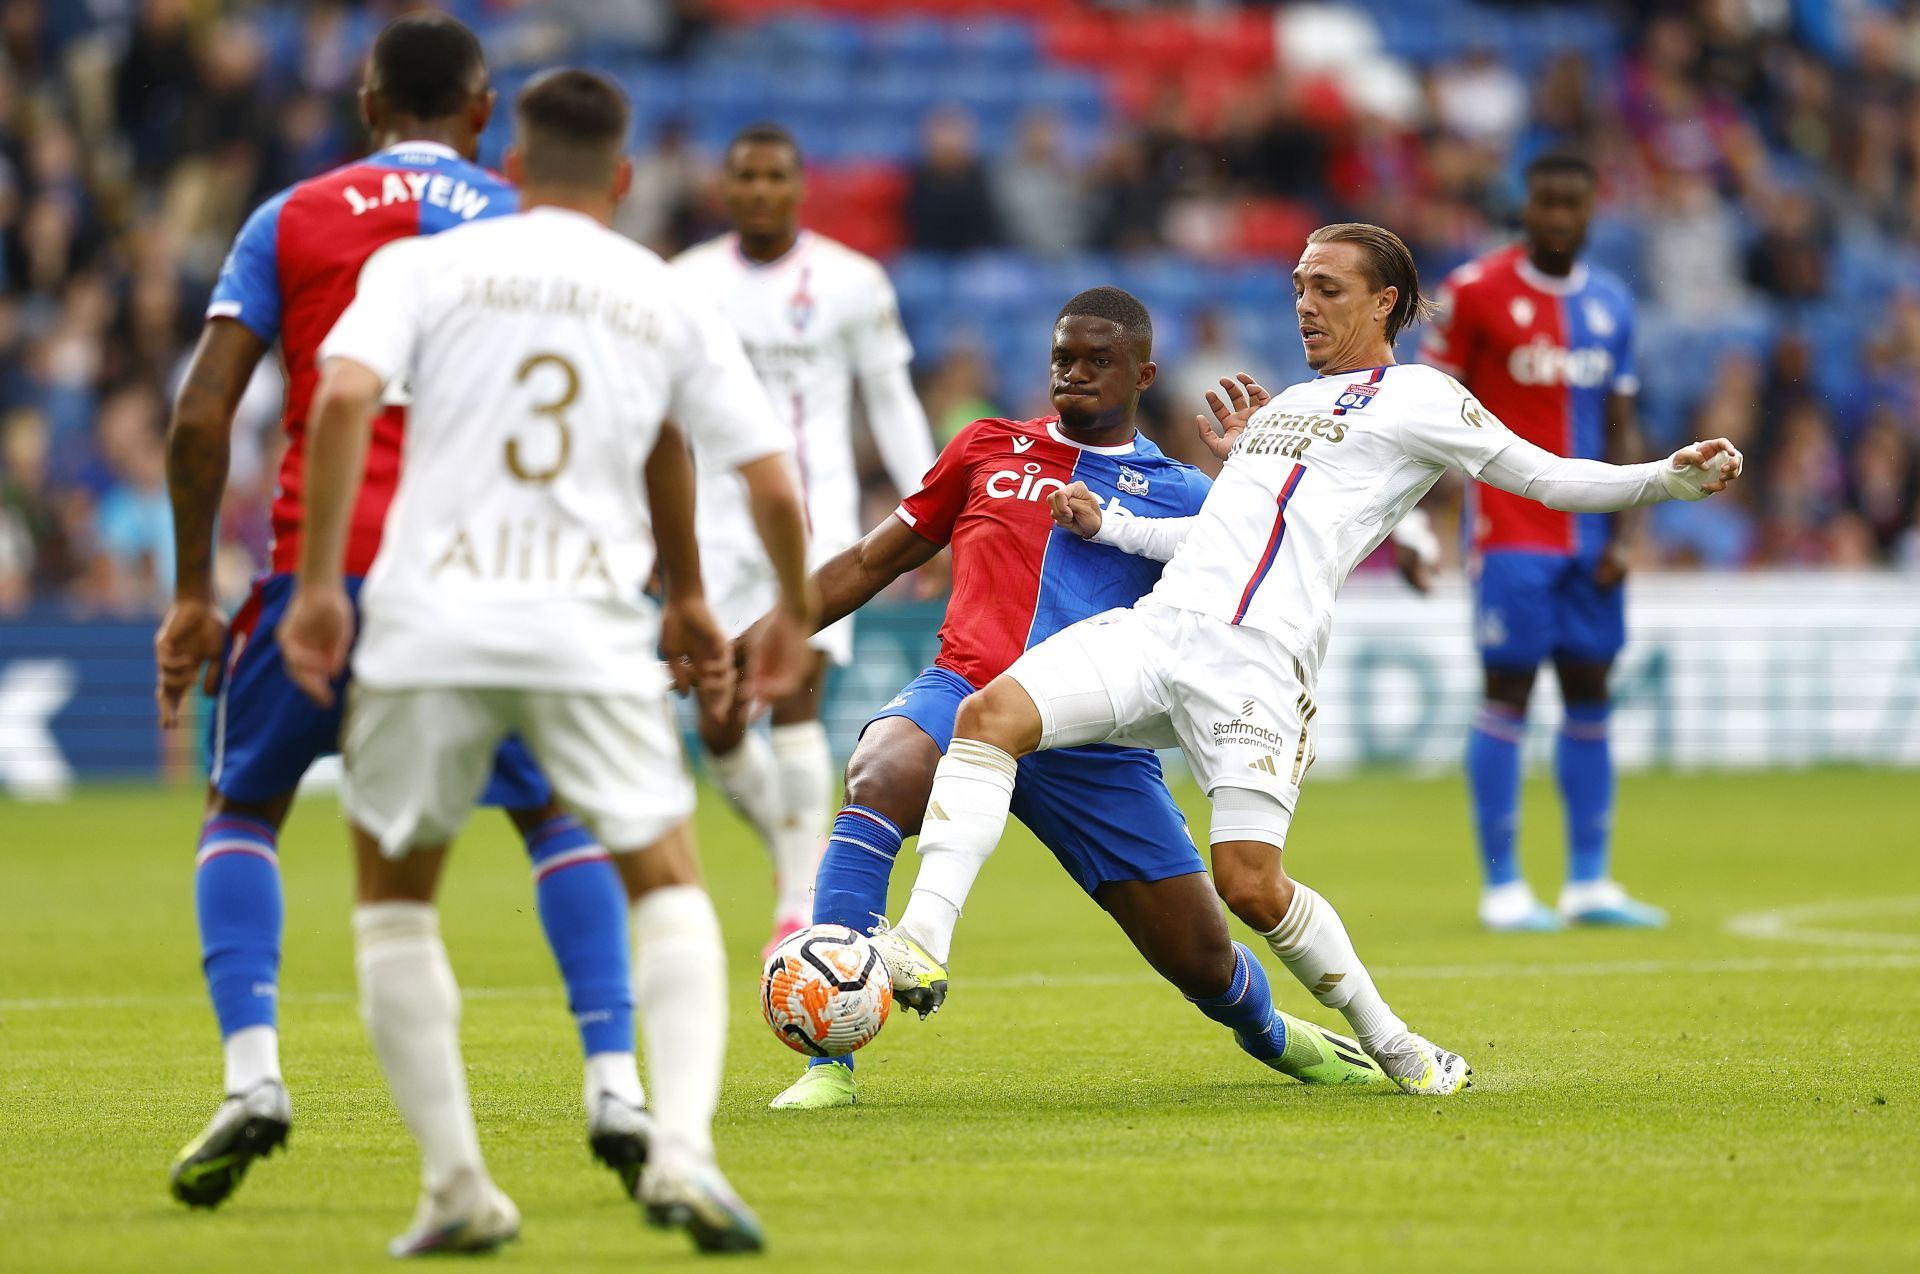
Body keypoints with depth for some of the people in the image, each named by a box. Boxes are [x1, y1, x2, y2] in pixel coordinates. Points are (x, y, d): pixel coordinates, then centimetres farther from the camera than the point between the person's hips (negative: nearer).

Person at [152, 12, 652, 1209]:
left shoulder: (289, 220, 10)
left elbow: (202, 415, 2)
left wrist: (194, 595, 7)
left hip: (322, 564, 0)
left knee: (244, 810, 18)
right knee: (558, 812, 18)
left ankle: (252, 1074, -2)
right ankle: (616, 1087, 3)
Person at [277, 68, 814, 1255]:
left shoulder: (422, 265, 7)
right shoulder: (672, 301, 12)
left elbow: (343, 397, -11)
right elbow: (771, 485, 10)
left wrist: (319, 583, -8)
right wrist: (794, 612, 28)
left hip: (430, 621, 0)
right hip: (594, 627, 1)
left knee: (394, 892, 17)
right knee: (666, 883, 14)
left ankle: (458, 1186, 9)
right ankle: (683, 1147, -8)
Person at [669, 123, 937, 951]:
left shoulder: (852, 284, 3)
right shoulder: (686, 284, 7)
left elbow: (892, 402, 8)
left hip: (815, 513, -2)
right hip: (717, 522, 3)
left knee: (797, 694, -18)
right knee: (719, 727, -2)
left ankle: (801, 904, -14)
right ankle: (792, 857, 23)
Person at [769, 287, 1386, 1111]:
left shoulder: (1179, 495, 14)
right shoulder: (988, 450, 17)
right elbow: (874, 561, 24)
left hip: (1095, 748, 1)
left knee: (1202, 959, 1)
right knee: (880, 776, -37)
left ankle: (1268, 1032, 43)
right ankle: (830, 1061, -36)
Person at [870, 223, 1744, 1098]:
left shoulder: (1414, 397, 8)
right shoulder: (1283, 405, 29)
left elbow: (1545, 477, 2)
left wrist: (1666, 479, -12)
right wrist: (1106, 526, 24)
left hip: (1258, 660, -6)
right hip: (1161, 623, 6)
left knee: (1250, 885, -13)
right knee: (990, 713, -16)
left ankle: (1389, 1044, 8)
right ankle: (923, 944, -18)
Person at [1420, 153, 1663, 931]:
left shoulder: (1610, 303, 10)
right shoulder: (1477, 290, -5)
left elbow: (1621, 429, 15)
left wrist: (1625, 533, 6)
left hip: (1589, 537, 5)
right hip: (1512, 533, -5)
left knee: (1589, 693, 6)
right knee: (1508, 691, -5)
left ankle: (1589, 883, 11)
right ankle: (1502, 887, -1)